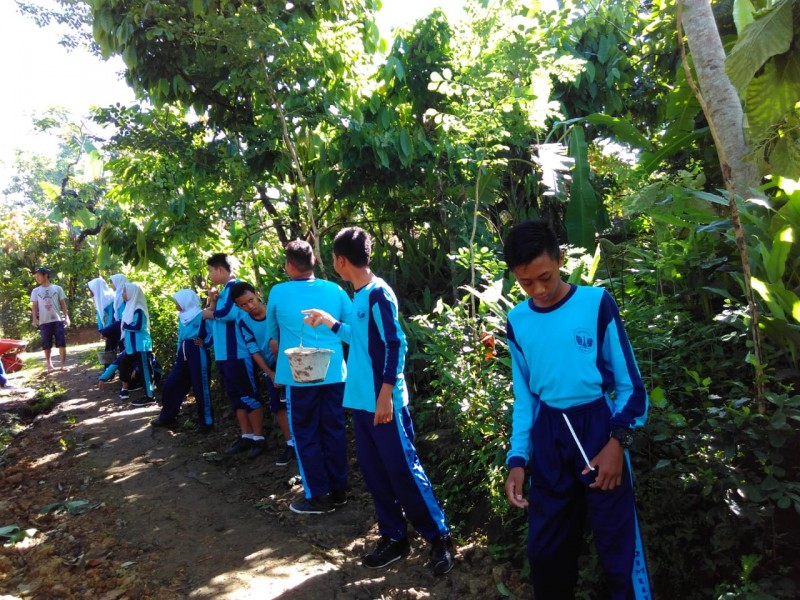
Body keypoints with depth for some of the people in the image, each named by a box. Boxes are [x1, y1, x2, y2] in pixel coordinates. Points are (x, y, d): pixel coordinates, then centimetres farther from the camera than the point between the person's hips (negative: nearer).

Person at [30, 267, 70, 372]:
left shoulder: (57, 288, 8)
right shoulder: (35, 291, 11)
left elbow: (63, 304, 8)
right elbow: (34, 306, 7)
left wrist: (66, 317, -1)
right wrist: (34, 318, -7)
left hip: (58, 320, -1)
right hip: (44, 322, 1)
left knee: (62, 343, -3)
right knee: (46, 344, 4)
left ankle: (63, 364, 4)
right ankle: (49, 365, 12)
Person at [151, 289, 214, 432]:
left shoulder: (202, 316, -11)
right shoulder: (183, 317, 14)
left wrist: (204, 344, -20)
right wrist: (179, 354, 20)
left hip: (198, 355, -9)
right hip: (183, 355, 9)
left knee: (200, 388, -2)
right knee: (170, 385, 10)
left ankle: (206, 422, 8)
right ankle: (167, 417, 24)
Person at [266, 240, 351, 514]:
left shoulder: (278, 293, -4)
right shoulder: (335, 290, 0)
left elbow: (272, 332, 11)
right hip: (334, 373, 3)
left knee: (306, 436, 8)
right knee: (334, 431, 13)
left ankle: (318, 497, 13)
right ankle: (338, 491, 23)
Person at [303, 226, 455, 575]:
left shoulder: (378, 293, -14)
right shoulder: (359, 296, 12)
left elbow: (395, 344, -19)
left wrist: (386, 393, -21)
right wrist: (329, 322, 26)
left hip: (383, 402, -9)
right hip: (361, 400, 9)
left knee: (403, 470, -2)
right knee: (373, 472, 13)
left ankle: (439, 538, 13)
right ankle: (394, 538, 26)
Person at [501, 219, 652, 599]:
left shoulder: (597, 302, -8)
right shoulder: (517, 321, 3)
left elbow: (629, 381, -4)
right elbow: (524, 396, 9)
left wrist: (617, 441, -13)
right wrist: (518, 458, 1)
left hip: (599, 427, -3)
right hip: (548, 436, 4)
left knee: (618, 542, 2)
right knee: (545, 548, 14)